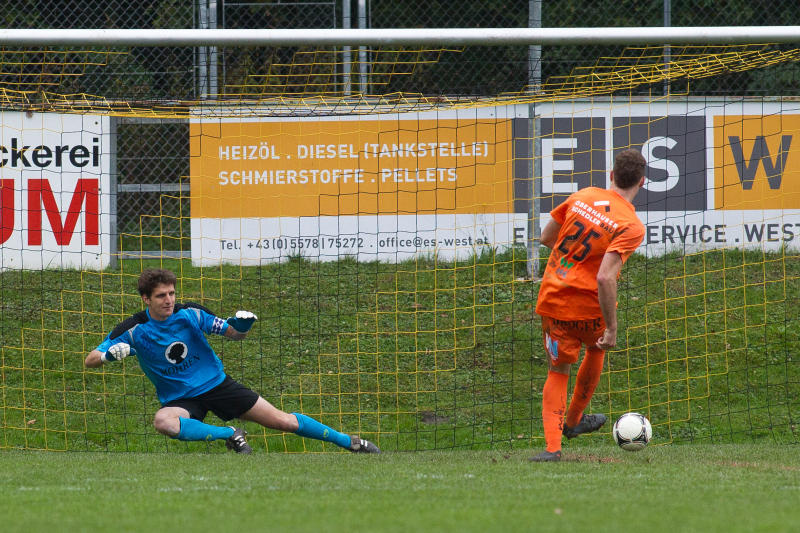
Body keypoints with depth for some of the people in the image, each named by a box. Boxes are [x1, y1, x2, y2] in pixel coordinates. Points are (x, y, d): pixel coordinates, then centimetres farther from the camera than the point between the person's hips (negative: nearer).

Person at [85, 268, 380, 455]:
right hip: (180, 400, -1)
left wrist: (241, 326, -27)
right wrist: (110, 353, -34)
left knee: (282, 420, -2)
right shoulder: (134, 330, -13)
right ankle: (230, 435, -23)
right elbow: (90, 360, -11)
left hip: (216, 384, 1)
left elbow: (234, 334, -2)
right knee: (163, 422, -38)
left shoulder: (190, 314, -10)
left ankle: (351, 442, 12)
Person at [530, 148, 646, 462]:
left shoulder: (582, 197, -1)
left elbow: (546, 238, 9)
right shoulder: (632, 227, -15)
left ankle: (552, 445, -3)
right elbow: (605, 278, -25)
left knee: (558, 372, 13)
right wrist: (612, 329, -21)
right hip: (587, 307, -3)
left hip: (551, 297, 3)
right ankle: (573, 421, 42)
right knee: (597, 348, 29)